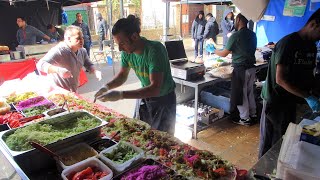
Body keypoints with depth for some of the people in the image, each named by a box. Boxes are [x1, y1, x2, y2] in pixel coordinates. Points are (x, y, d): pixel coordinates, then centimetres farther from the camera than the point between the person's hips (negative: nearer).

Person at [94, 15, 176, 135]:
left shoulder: (155, 50, -31)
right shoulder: (127, 52, -11)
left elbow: (155, 88, -36)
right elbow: (123, 75, 4)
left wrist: (120, 95, -40)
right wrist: (106, 87, -15)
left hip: (164, 100, -6)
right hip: (144, 96, 6)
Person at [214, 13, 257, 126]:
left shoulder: (236, 35, -15)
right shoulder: (252, 34, 6)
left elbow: (224, 54, -10)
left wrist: (214, 51, 9)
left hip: (241, 69, -7)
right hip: (251, 67, 7)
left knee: (241, 94, 5)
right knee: (249, 92, 19)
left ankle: (245, 119, 15)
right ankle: (252, 114, 32)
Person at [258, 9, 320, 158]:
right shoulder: (288, 43, -18)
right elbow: (280, 79, -24)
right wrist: (308, 96, -25)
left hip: (292, 101, 8)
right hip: (275, 101, -8)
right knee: (269, 141, 6)